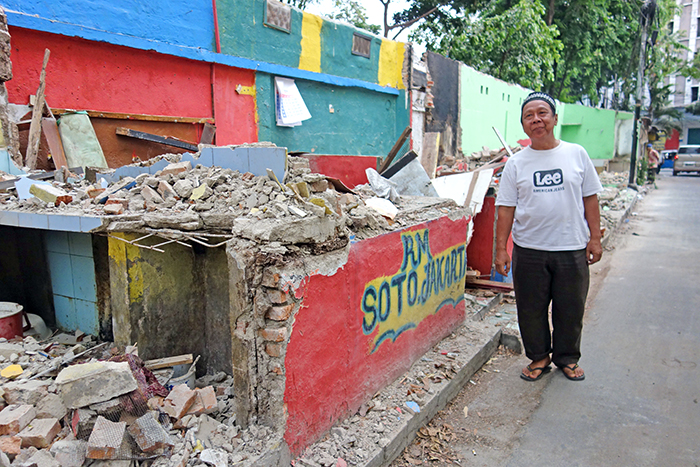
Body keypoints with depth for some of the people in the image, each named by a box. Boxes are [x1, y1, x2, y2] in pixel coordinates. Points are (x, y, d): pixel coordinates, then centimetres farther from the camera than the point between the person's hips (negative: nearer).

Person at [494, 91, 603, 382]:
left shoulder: (576, 154, 4)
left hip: (572, 248, 1)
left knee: (571, 309, 11)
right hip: (529, 250, 0)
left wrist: (594, 238, 2)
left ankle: (567, 358, 33)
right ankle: (539, 357, 29)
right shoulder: (516, 163, 1)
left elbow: (590, 198, 7)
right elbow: (506, 208, 0)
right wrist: (501, 249, -4)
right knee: (531, 309, 8)